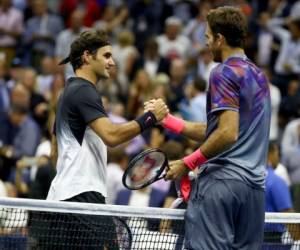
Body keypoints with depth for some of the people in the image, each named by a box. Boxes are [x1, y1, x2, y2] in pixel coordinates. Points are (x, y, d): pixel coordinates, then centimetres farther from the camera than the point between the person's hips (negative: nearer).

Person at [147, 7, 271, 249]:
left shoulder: (224, 73, -7)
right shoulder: (258, 75, 19)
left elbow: (228, 134, -18)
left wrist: (187, 163, -12)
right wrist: (167, 120, 24)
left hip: (220, 181, -8)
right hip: (254, 185, 8)